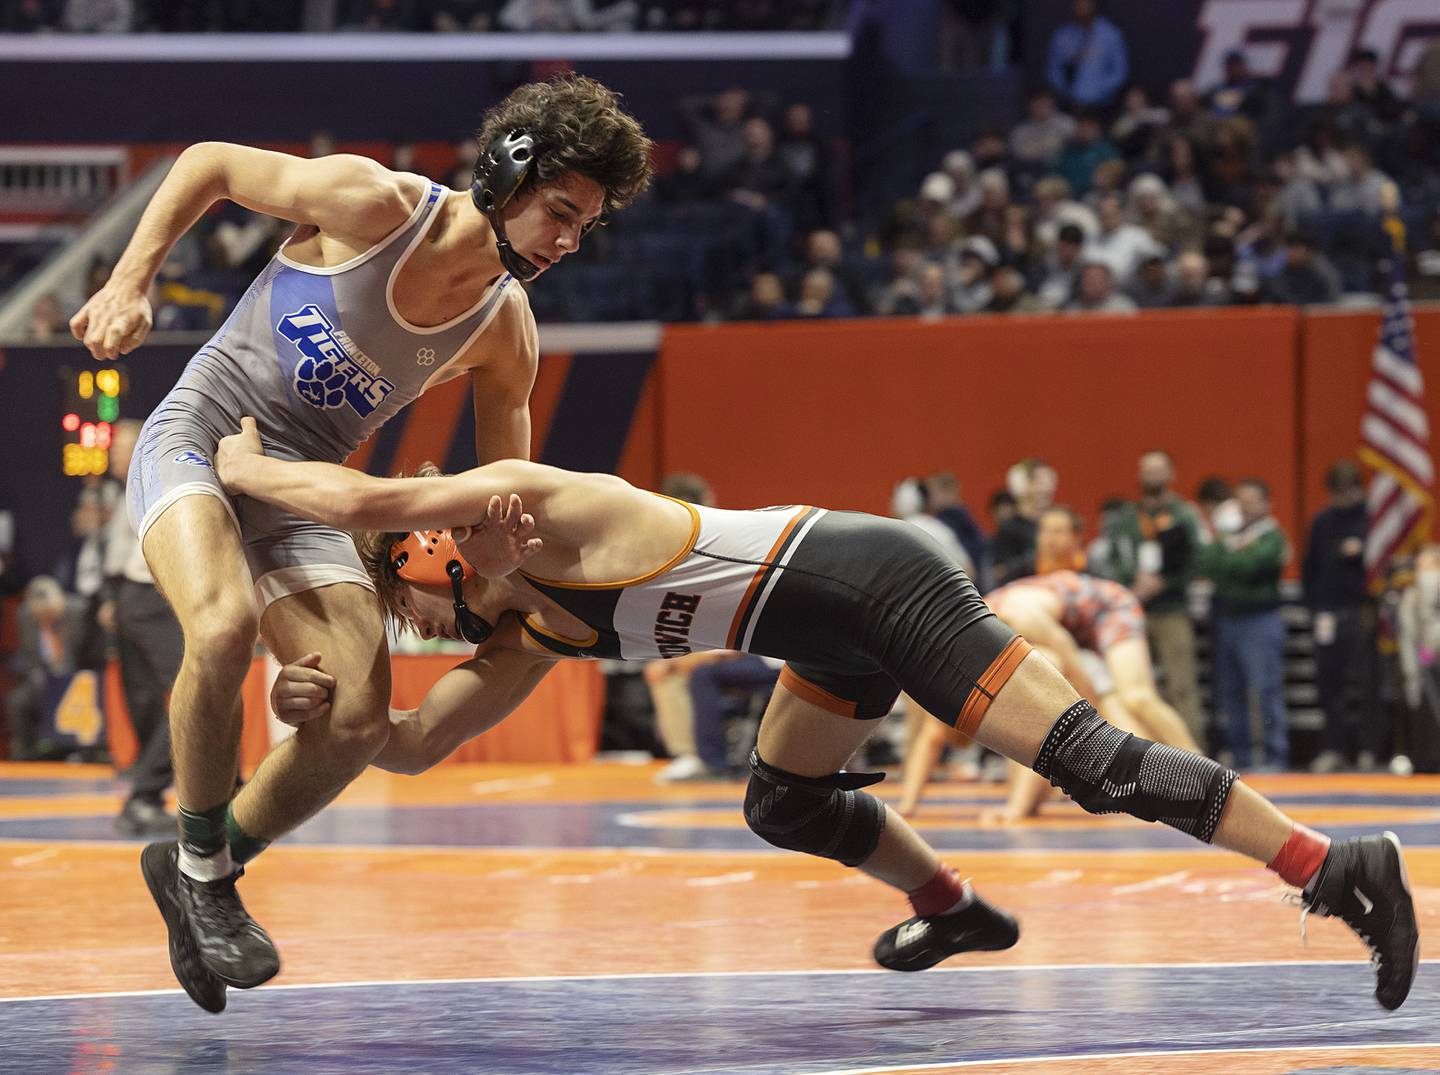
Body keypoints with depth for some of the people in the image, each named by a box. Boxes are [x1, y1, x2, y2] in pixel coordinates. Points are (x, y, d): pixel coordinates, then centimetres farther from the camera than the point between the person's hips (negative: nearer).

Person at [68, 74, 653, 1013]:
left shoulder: (506, 335, -3)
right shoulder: (374, 206, -17)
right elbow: (210, 163, -3)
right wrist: (131, 282, -12)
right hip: (203, 433, -5)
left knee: (360, 719, -13)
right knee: (224, 626, -34)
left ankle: (201, 868, 11)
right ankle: (202, 866, -12)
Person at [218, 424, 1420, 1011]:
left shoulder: (535, 502, -8)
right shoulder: (527, 640, 16)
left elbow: (362, 501, -19)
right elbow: (414, 744, 23)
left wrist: (248, 469, -4)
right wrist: (332, 702, 8)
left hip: (866, 580, -10)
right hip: (837, 643, 10)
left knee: (1092, 763, -16)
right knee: (783, 806, 22)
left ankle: (1339, 864, -19)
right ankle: (957, 908, 39)